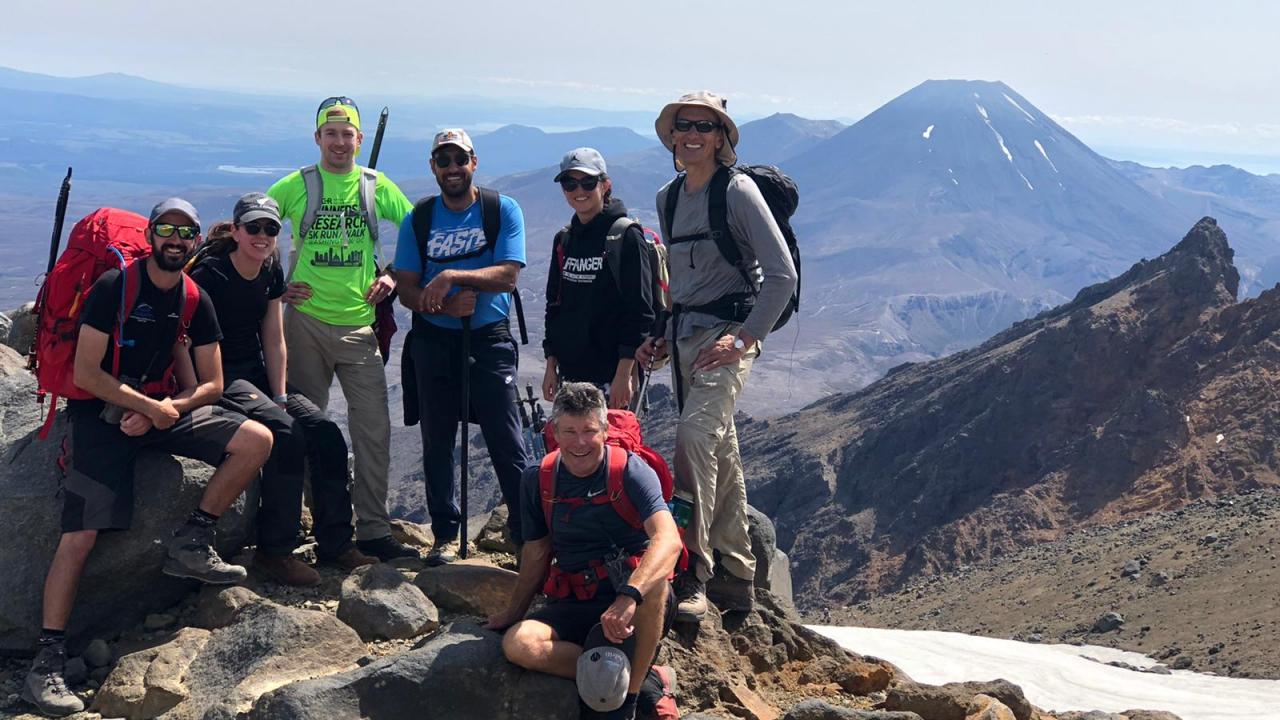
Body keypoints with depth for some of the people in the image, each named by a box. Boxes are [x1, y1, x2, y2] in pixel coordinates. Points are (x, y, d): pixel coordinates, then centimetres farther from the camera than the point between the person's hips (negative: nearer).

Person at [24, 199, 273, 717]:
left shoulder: (195, 301, 6)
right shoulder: (114, 287, -10)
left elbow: (210, 385, 7)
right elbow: (85, 373, -14)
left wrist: (161, 410, -11)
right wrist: (152, 408, -13)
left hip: (163, 408, 5)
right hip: (101, 411, -5)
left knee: (257, 440, -14)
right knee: (79, 536, -19)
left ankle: (190, 543, -2)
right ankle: (47, 661, -12)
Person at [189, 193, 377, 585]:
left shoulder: (271, 271, 6)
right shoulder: (210, 273, -17)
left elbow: (274, 340, 7)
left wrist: (280, 396, -4)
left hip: (256, 373, 8)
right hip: (219, 377, -8)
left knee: (328, 435, -6)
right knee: (287, 435, -27)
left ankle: (335, 542, 3)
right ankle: (274, 551, -16)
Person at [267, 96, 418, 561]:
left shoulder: (377, 187, 5)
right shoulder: (295, 186, 2)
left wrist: (392, 277, 3)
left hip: (360, 323, 1)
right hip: (306, 319, -1)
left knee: (373, 428, -2)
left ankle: (373, 530, 6)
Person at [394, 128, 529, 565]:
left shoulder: (502, 210, -1)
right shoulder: (418, 220, 6)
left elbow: (508, 274, -12)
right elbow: (405, 288, 1)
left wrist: (452, 276, -24)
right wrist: (445, 303, -19)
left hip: (490, 338, -3)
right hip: (434, 340, 3)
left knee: (506, 440, -6)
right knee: (437, 443, 6)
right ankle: (445, 535, 17)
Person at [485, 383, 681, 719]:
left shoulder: (631, 471, -12)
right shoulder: (538, 480, 1)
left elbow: (669, 541, -29)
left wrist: (629, 597, -43)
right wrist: (514, 611, 16)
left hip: (640, 607, -3)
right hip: (574, 606, 4)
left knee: (651, 578, -38)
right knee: (518, 643, -26)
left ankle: (631, 692, -19)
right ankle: (649, 678, -16)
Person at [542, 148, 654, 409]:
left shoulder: (626, 235, -7)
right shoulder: (564, 239, 13)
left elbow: (639, 311, -11)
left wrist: (624, 374, -16)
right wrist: (551, 365, 13)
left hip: (612, 375, -6)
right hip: (570, 372, 6)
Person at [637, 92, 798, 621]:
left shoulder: (738, 191, -9)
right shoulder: (668, 198, 13)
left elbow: (783, 275, -14)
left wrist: (745, 339, -19)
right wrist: (664, 335, 13)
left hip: (729, 333, -7)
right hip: (686, 334, 7)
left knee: (694, 432, -25)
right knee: (719, 453, 12)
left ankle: (693, 572, -23)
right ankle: (736, 578, 21)